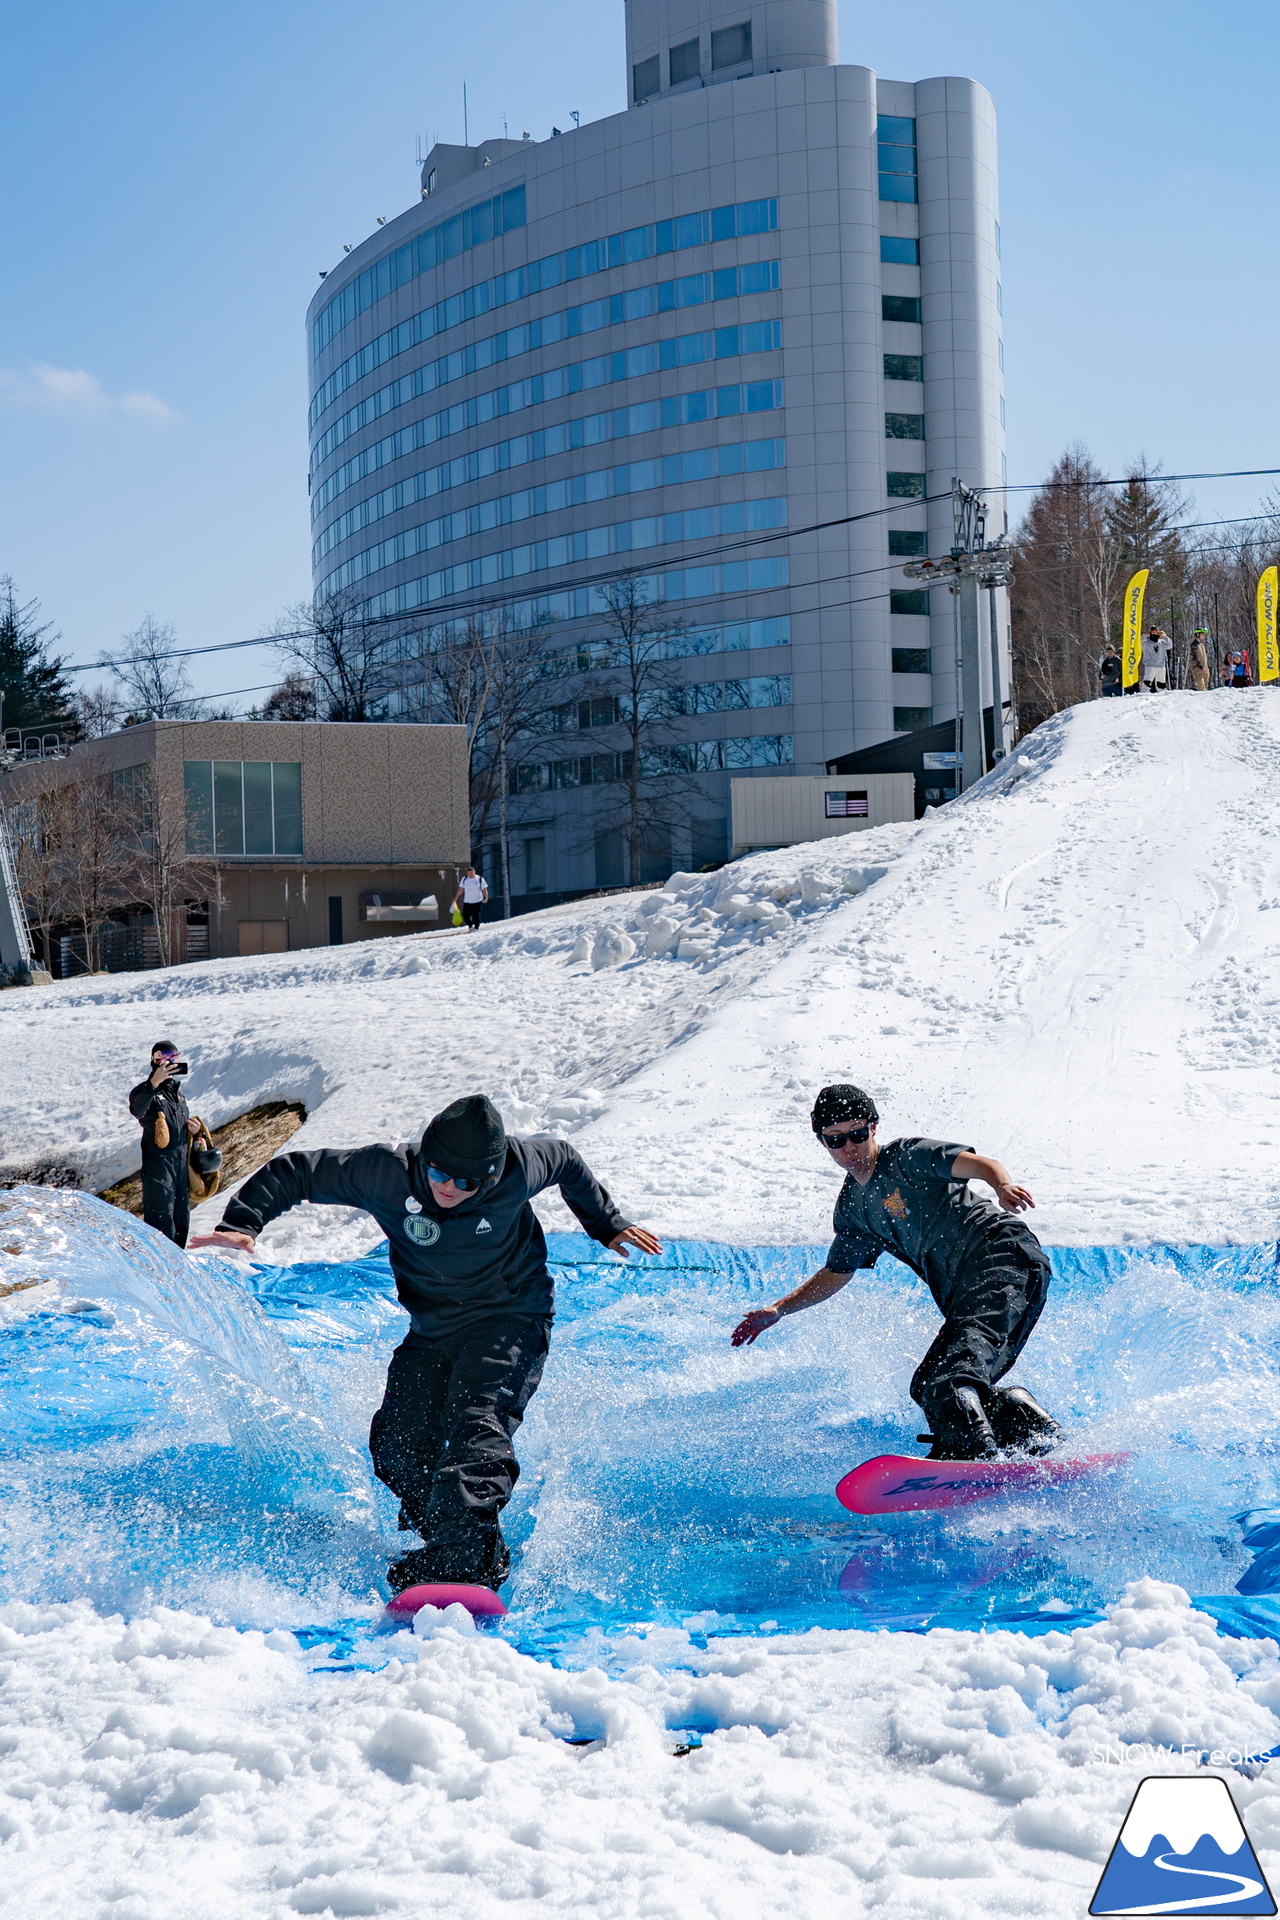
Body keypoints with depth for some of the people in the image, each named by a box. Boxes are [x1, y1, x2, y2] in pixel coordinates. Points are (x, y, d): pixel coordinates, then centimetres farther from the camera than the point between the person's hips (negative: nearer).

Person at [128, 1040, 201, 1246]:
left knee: (181, 1218, 13)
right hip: (158, 1162, -8)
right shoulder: (146, 1089, -9)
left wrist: (192, 1128, 7)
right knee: (161, 1217, -11)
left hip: (181, 1160, 8)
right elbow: (137, 1110, -32)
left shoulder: (175, 1088, 17)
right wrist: (154, 1083, -42)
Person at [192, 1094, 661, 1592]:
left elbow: (566, 1159, 5)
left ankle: (463, 1561, -41)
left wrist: (607, 1224, 19)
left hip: (510, 1319, -4)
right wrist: (241, 1224, -25)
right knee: (398, 1447, -8)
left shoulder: (520, 1168, -20)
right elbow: (291, 1173, -10)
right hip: (433, 1329, 4)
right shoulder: (386, 1174, -19)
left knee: (477, 1423, -28)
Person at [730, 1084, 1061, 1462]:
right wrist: (777, 1310, 21)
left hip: (1005, 1258, -9)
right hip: (962, 1295, 9)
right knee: (926, 1386, -6)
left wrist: (1003, 1186, -40)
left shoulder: (905, 1156, -3)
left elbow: (979, 1164, -17)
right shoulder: (852, 1209, 19)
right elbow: (835, 1274, 30)